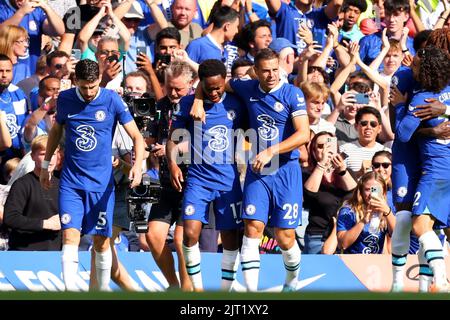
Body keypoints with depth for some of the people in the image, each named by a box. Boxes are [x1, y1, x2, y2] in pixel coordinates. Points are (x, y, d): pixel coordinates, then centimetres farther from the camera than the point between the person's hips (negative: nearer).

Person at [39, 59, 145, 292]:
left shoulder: (112, 100, -8)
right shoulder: (65, 99, 0)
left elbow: (136, 136, -8)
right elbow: (56, 130, 18)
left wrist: (137, 164, -25)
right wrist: (45, 165, 20)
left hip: (102, 182, -1)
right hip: (71, 181, 1)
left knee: (102, 241, 4)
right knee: (70, 236, -13)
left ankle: (103, 288, 21)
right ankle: (70, 290, -17)